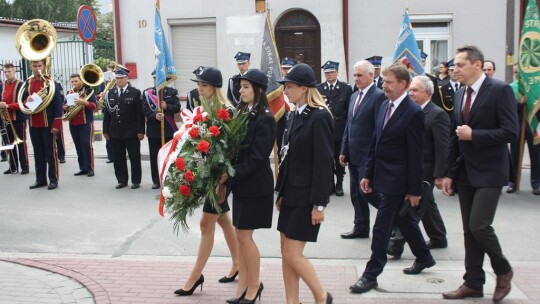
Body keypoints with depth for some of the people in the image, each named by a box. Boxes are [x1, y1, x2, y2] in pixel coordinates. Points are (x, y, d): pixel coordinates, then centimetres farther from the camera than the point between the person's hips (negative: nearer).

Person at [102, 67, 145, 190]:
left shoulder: (135, 92, -2)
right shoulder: (110, 93, 9)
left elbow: (140, 114, -6)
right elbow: (106, 113, 9)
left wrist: (140, 131, -10)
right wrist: (105, 130, 5)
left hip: (131, 132, -3)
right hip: (115, 132, 3)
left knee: (135, 158, 4)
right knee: (118, 158, 7)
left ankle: (136, 181, 15)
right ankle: (122, 180, 19)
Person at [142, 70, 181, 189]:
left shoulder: (171, 92, 6)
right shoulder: (147, 93, 6)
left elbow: (177, 108, -1)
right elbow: (145, 110, -3)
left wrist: (166, 106, -19)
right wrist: (155, 115, -21)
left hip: (169, 129, 0)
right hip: (153, 130, 1)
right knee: (154, 157, 4)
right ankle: (156, 180, 13)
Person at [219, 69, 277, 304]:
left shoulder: (264, 119, -15)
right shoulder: (243, 113, 10)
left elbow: (257, 156, -19)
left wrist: (231, 175, -18)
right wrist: (227, 174, -4)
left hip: (255, 185, -8)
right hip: (240, 182, 8)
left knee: (244, 236, -1)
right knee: (241, 236, 12)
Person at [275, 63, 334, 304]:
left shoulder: (319, 117, -14)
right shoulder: (295, 115, 11)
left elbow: (324, 163, -17)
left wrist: (319, 204, -17)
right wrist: (281, 193, 13)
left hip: (306, 197, -8)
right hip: (291, 194, 9)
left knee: (292, 254, -4)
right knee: (286, 253, 10)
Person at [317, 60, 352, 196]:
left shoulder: (346, 88, 0)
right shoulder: (319, 89, 5)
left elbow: (350, 109, -1)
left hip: (340, 129, -1)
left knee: (339, 159, 7)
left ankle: (339, 184, 18)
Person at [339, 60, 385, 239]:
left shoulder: (379, 96, -12)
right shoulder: (354, 96, 15)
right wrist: (344, 151, 14)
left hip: (368, 155, -8)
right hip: (353, 155, 8)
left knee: (367, 191, -7)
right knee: (356, 194, 12)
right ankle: (361, 227, 22)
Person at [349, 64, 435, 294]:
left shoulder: (413, 113, -15)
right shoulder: (385, 106, 8)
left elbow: (415, 155, -15)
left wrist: (414, 189, -14)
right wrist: (368, 174, 11)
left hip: (397, 180, -8)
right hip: (383, 177, 8)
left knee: (381, 227, -3)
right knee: (404, 220, 21)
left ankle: (371, 275, 7)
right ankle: (424, 257, 40)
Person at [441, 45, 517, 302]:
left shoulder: (500, 90, -10)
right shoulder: (460, 94, 11)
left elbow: (511, 132, -17)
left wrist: (474, 135, -19)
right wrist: (450, 173, 12)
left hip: (489, 172, -7)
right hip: (465, 172, 7)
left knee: (479, 225, -12)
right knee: (469, 230, 9)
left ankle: (503, 271, 14)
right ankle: (473, 283, 20)